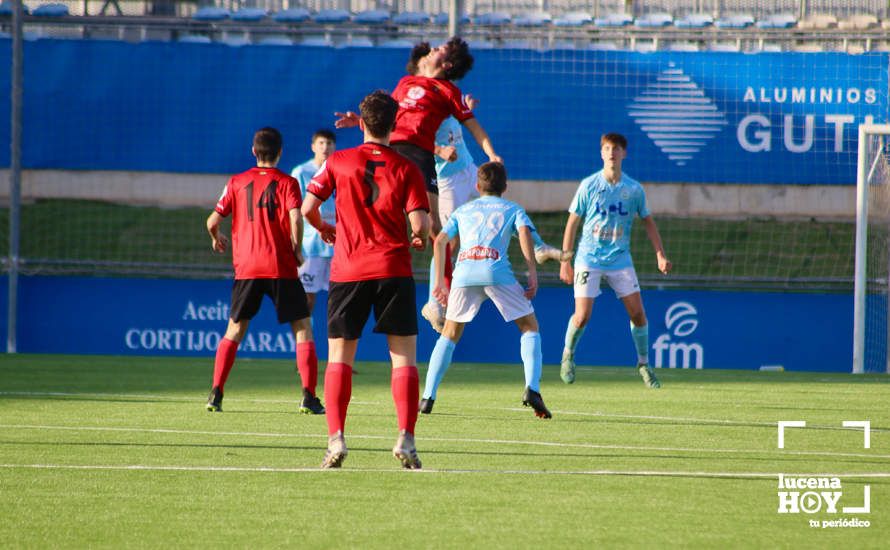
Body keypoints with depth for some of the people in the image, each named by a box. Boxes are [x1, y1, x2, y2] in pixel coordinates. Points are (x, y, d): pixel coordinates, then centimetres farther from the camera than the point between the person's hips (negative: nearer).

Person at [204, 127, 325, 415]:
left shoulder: (237, 182, 8)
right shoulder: (287, 182, 0)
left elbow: (212, 221, 6)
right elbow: (296, 218, -15)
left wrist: (217, 239, 28)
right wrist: (296, 250, 1)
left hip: (246, 269, 2)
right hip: (281, 267, -2)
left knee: (234, 330, 14)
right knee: (302, 328, 6)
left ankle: (215, 393, 4)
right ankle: (309, 396, -5)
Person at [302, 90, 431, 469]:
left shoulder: (338, 162, 1)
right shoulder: (406, 169, 0)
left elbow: (308, 208, -1)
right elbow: (420, 224, -8)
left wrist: (324, 229, 20)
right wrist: (420, 239, 15)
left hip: (348, 270, 0)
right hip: (394, 271, 0)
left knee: (339, 356, 6)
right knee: (404, 356, 5)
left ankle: (336, 438, -6)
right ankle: (405, 439, -7)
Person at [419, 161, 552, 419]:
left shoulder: (463, 210, 30)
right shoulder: (513, 209, 23)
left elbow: (440, 241, 19)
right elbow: (525, 233, 2)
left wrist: (440, 282, 21)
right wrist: (533, 274, -2)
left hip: (464, 271, 2)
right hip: (497, 270, -2)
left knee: (450, 335, 17)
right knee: (530, 328, 10)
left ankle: (428, 397, 6)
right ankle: (532, 389, -10)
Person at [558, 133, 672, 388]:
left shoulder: (634, 189, 0)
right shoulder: (589, 186, -5)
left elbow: (647, 221, 14)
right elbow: (572, 223, 1)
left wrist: (660, 254, 6)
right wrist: (565, 261, 0)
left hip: (620, 260, 2)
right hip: (589, 258, -2)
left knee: (638, 313, -4)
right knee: (582, 316, -10)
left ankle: (644, 364, 15)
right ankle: (568, 355, 18)